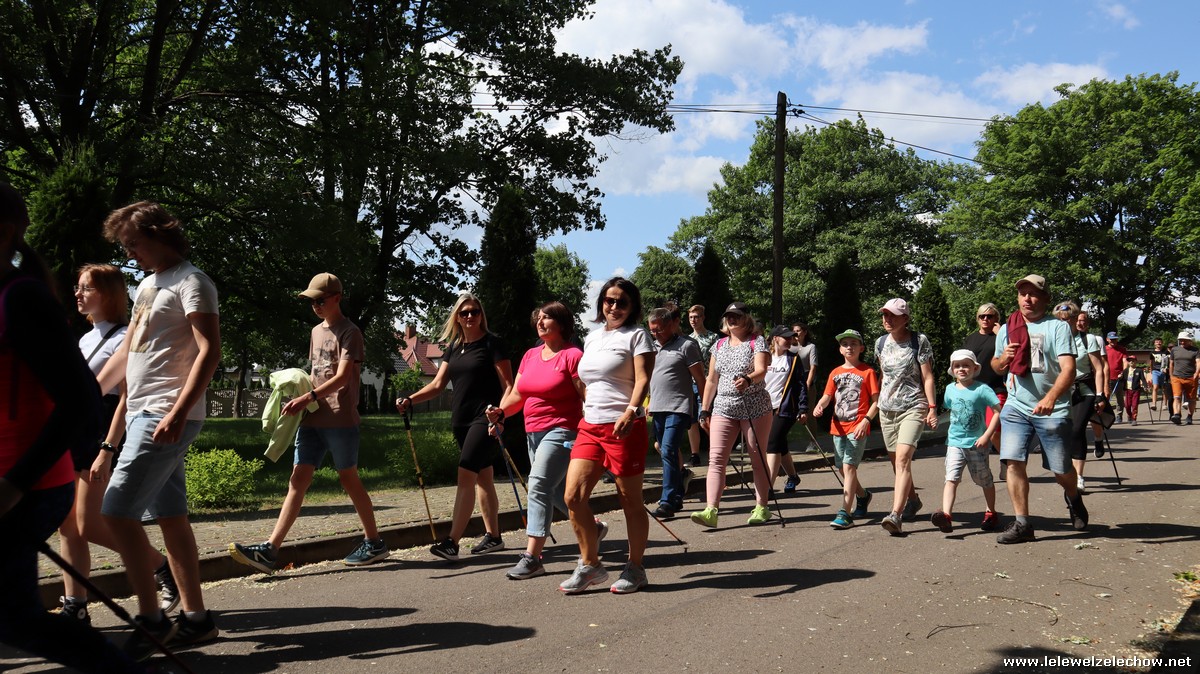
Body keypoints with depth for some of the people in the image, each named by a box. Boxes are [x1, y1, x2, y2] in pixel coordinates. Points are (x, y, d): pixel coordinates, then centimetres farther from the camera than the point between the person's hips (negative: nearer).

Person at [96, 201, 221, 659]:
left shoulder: (191, 283, -8)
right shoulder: (148, 285, 20)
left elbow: (209, 352, -18)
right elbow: (126, 351, 27)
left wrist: (177, 412, -26)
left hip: (166, 417, -9)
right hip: (142, 414, 9)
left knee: (117, 509, -13)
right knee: (169, 515, 8)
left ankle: (151, 620, -6)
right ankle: (195, 617, 14)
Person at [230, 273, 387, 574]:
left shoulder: (349, 332, -6)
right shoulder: (316, 332, 18)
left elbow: (341, 377, -16)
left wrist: (307, 398, -24)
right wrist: (297, 391, 5)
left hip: (340, 419, -7)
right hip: (313, 419, 7)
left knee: (349, 479, 2)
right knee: (298, 479, -1)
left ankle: (374, 543, 17)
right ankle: (270, 550, -7)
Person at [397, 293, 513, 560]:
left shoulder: (492, 344, -5)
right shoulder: (454, 347, 14)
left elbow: (508, 385, -8)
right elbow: (438, 384, 13)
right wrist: (410, 400, -1)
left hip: (485, 418, -7)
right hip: (461, 420, 7)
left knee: (465, 474, -16)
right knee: (482, 478, 13)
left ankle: (452, 543, -18)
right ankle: (493, 537, 22)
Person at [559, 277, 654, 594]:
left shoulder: (637, 336, 0)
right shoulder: (592, 337, 19)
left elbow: (642, 379, -13)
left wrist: (631, 412, -30)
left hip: (624, 427, -6)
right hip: (590, 426, 6)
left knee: (631, 501, 2)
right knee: (573, 496, -4)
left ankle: (635, 569, 16)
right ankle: (590, 565, 9)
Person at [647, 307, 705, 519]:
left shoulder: (686, 346, -5)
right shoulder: (653, 348, 15)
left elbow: (700, 379, -5)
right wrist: (649, 403, 18)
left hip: (679, 408, -7)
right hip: (658, 408, 7)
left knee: (668, 451, -17)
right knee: (664, 452, 12)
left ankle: (668, 502, -17)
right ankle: (677, 497, 23)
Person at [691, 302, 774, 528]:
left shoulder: (757, 341, -2)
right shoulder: (719, 345, 13)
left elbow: (761, 370, -19)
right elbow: (712, 380, 16)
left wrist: (747, 379, -40)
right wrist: (705, 410, 12)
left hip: (755, 408, -4)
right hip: (723, 408, 4)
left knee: (757, 459, 5)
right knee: (716, 459, -9)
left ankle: (761, 507, 19)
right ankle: (711, 510, -16)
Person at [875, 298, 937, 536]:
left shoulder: (919, 341, -5)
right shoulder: (881, 343, 9)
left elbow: (927, 377, -5)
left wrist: (932, 407, -11)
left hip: (913, 407, -6)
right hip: (887, 409, 6)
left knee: (903, 459, -20)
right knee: (896, 462, 12)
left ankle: (895, 515, -28)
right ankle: (912, 500, 37)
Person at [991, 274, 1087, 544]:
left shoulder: (1058, 327, -6)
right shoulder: (1007, 329, 9)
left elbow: (1068, 369, -17)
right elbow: (996, 367, 23)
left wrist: (1051, 398, -34)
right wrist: (1002, 359, -2)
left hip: (1053, 410, -3)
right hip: (1016, 407, 3)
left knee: (1061, 470, 6)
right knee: (1014, 462, -10)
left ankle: (1074, 498, 40)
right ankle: (1022, 524, -2)